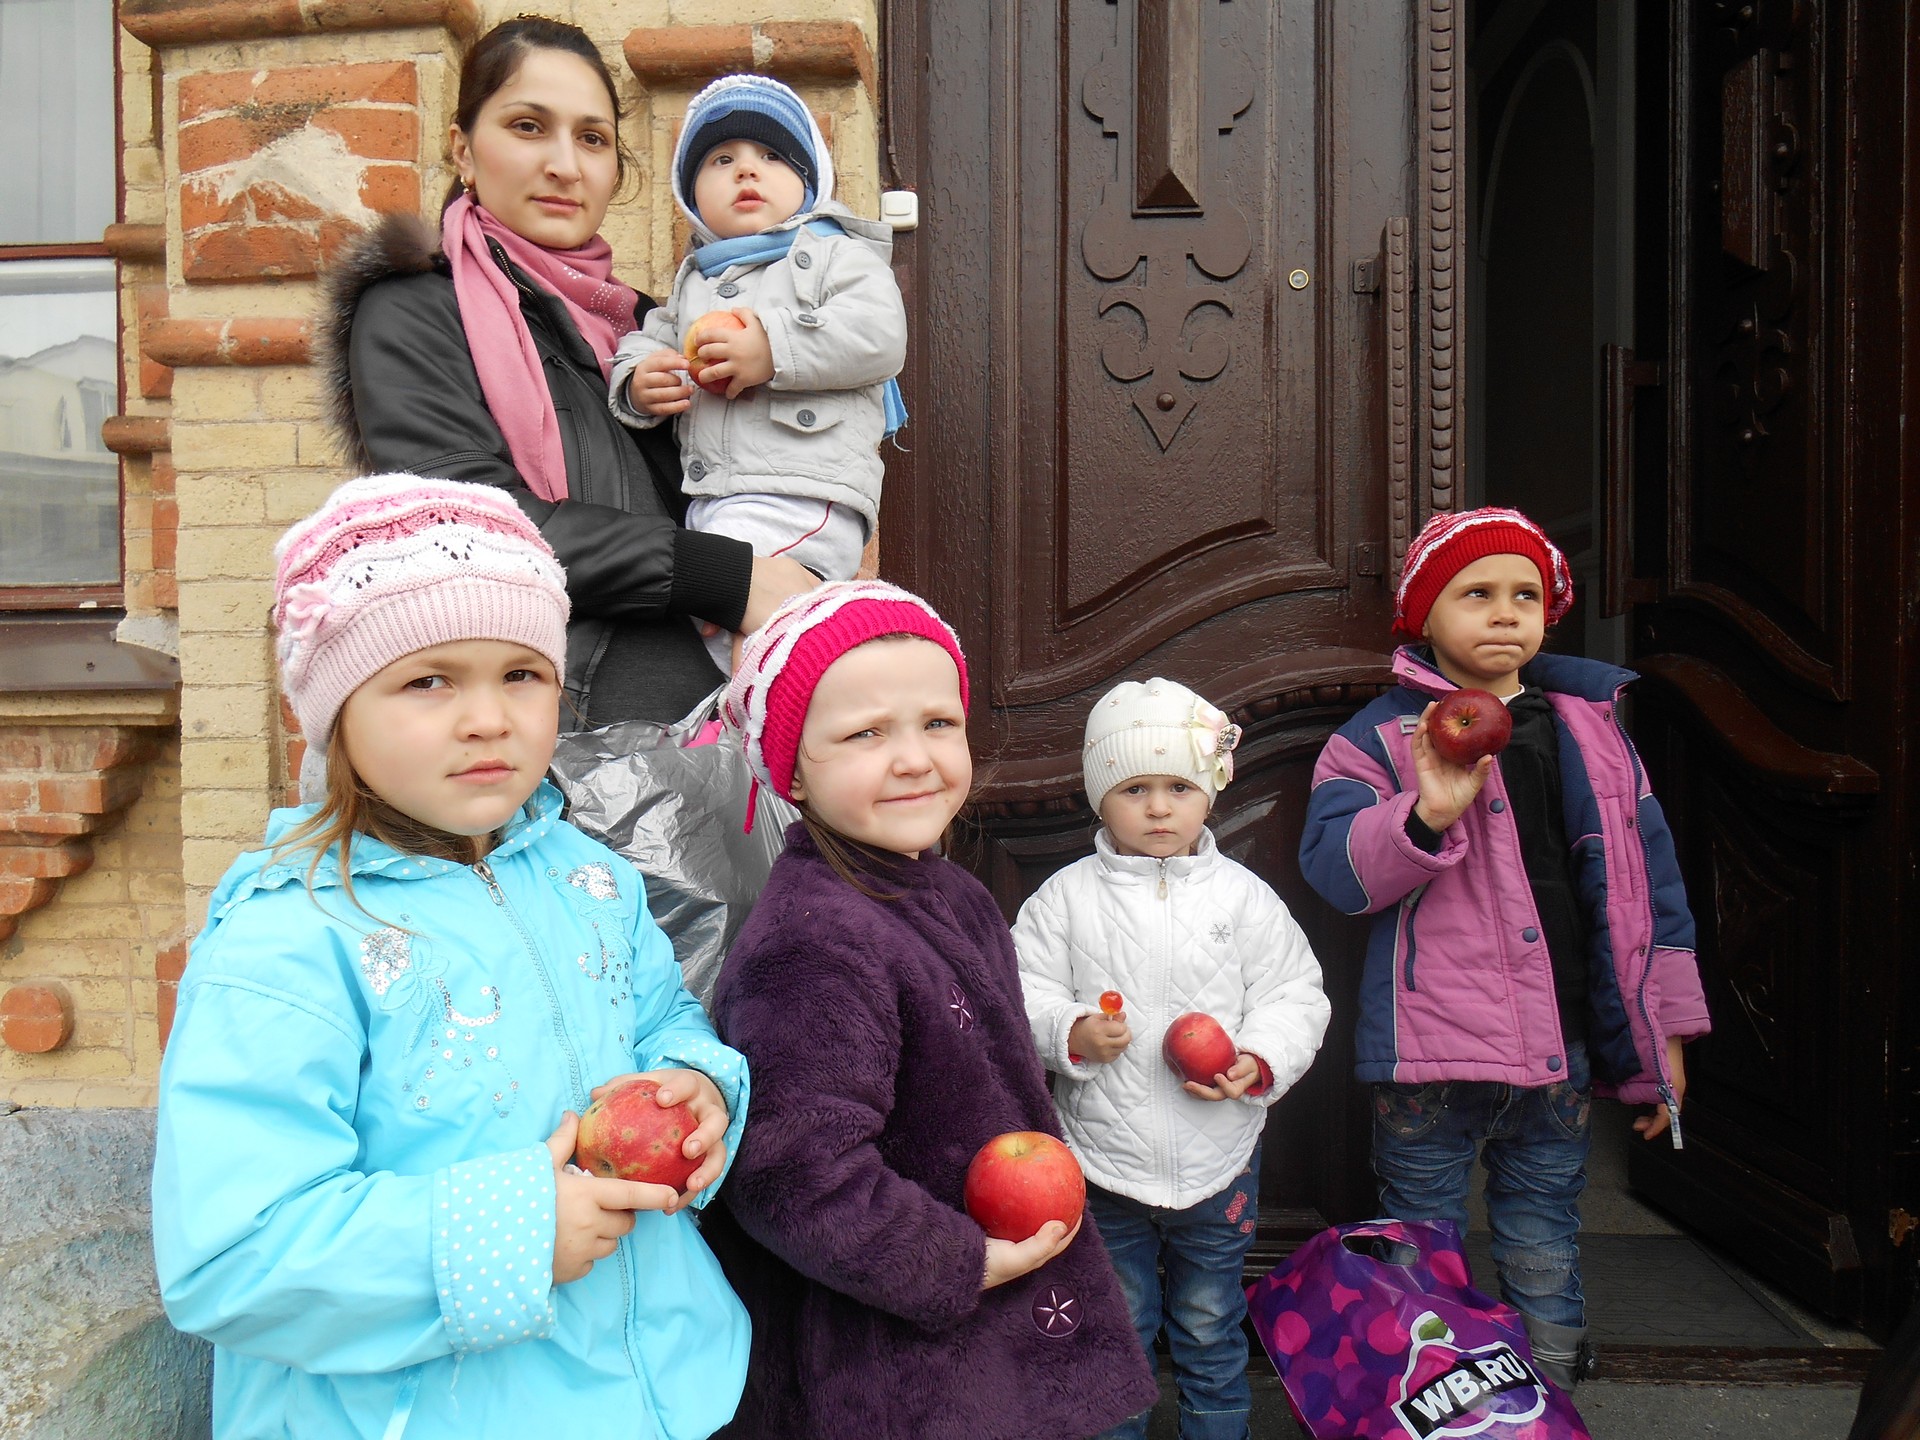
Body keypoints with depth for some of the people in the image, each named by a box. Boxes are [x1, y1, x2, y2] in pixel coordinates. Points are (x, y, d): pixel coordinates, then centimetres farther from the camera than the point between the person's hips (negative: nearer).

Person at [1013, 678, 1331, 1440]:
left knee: (1211, 1331, 18)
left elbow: (1295, 994, 0)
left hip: (1217, 1162, 1)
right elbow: (1024, 993, -3)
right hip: (1104, 1160, 0)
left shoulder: (1244, 896, -3)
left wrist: (1261, 1061, -16)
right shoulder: (1066, 897, -5)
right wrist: (1071, 1033, -21)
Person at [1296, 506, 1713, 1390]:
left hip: (1559, 1057, 4)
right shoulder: (1381, 737, -3)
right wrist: (1428, 811, -31)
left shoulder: (1590, 726, 10)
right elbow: (1333, 869, -15)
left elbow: (1643, 879, 13)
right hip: (1431, 1057, -3)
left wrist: (1664, 1032, 13)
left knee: (1546, 1276, 16)